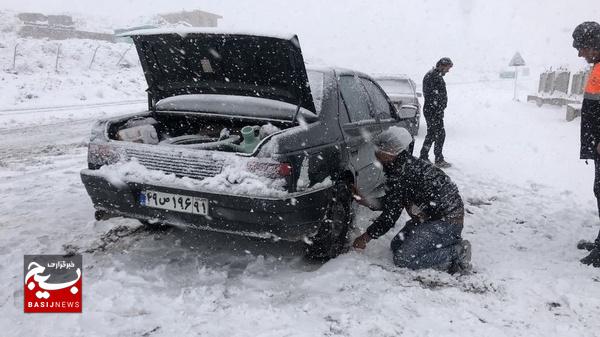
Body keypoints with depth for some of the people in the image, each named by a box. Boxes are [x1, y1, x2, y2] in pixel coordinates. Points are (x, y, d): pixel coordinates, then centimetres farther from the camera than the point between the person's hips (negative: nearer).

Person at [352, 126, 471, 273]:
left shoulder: (401, 175, -24)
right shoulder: (407, 163, 8)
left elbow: (391, 214, -18)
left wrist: (366, 237, -6)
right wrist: (369, 202, 14)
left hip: (446, 221, -11)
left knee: (403, 259, -14)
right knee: (397, 246, 13)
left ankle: (457, 253, -6)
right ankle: (449, 242, 12)